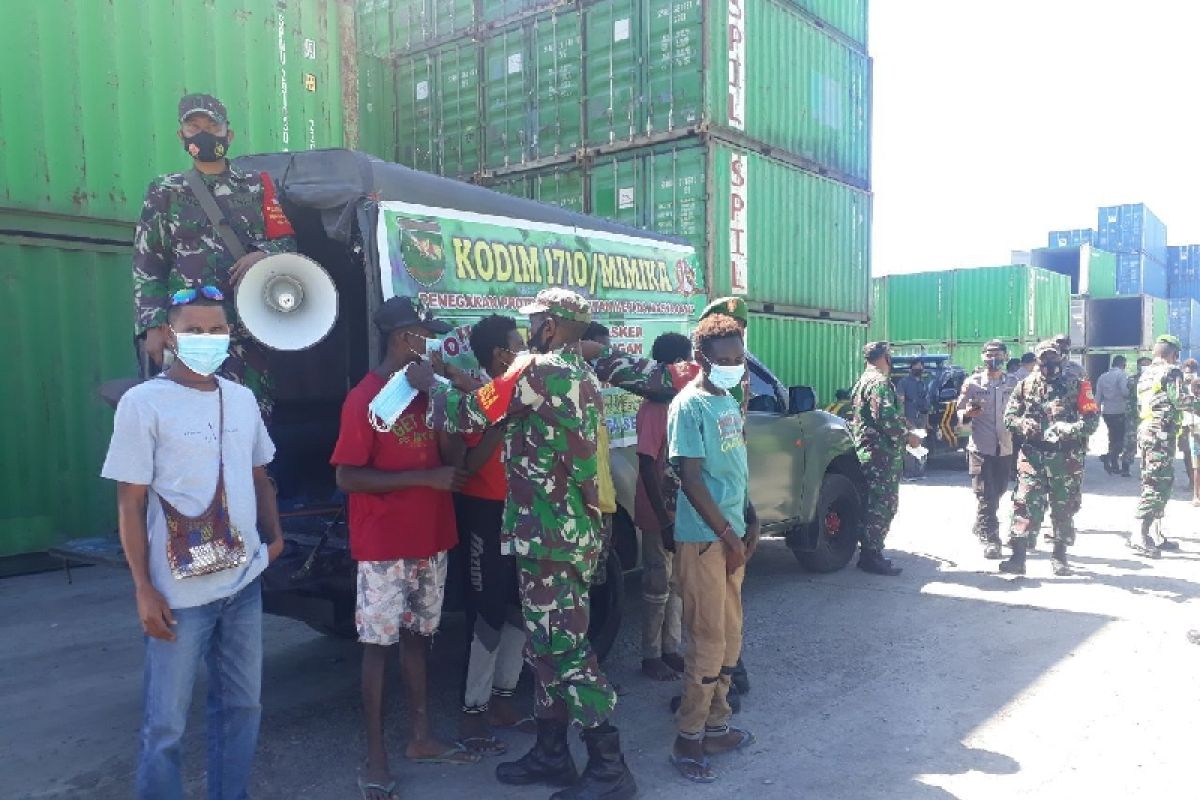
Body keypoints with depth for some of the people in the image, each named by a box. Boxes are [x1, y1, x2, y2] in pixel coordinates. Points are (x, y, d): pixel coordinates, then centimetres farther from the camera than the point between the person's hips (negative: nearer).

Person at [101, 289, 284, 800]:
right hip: (181, 591, -5)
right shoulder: (143, 403, -9)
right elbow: (131, 502, -9)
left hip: (245, 582, 5)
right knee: (166, 722, 6)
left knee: (242, 705, 16)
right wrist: (144, 589, -11)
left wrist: (275, 537, 10)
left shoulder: (242, 399, 6)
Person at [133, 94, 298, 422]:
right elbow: (147, 266, 5)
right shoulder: (165, 192, 8)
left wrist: (262, 254, -12)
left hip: (245, 324, 1)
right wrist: (153, 326, -5)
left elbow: (287, 240, 11)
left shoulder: (256, 186, 11)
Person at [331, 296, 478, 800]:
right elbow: (347, 477, -18)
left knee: (417, 636, 16)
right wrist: (426, 477, -21)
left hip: (430, 538, 7)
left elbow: (449, 458, 12)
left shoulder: (425, 392, 9)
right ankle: (376, 758, 14)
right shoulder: (365, 399, -13)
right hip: (385, 546, -7)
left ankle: (421, 737, 29)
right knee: (379, 643, 2)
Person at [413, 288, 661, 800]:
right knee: (548, 644, 17)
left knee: (564, 649, -2)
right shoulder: (584, 372, 12)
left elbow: (468, 415, -11)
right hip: (573, 528, 10)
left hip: (549, 533, -10)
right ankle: (551, 754, 28)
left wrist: (429, 383, 7)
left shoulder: (539, 370, -15)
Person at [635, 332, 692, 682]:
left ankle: (671, 649, 29)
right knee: (659, 587, 4)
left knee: (676, 584, 16)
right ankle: (651, 656, 18)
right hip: (661, 516, -8)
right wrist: (664, 520, -21)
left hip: (680, 512, 8)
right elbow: (646, 466, -20)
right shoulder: (653, 408, -17)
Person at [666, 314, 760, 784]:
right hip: (703, 538, -8)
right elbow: (690, 479, -18)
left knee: (731, 637, 14)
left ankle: (716, 725, 27)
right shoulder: (689, 406, -14)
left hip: (731, 535, 8)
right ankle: (688, 741, 9)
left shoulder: (730, 402, 11)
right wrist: (728, 535, -16)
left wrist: (749, 521, 12)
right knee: (708, 641, -4)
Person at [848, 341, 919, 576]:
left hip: (867, 450, 11)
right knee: (882, 505, -7)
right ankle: (871, 556, -3)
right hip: (882, 452, -11)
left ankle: (870, 553, 21)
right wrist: (908, 436, -11)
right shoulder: (879, 382, -13)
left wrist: (902, 430, 25)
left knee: (876, 504, 15)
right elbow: (887, 417, -24)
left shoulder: (863, 381, 20)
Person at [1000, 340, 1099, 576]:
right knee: (1025, 504, -5)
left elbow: (1092, 419, -1)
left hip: (1064, 456, 0)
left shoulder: (1076, 386, 3)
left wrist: (1072, 429, -20)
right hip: (1032, 454, 1)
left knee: (1063, 507, 8)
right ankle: (1018, 557, -6)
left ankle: (1060, 557, 22)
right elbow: (1009, 416, 8)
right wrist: (1023, 423, -13)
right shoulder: (1026, 385, 8)